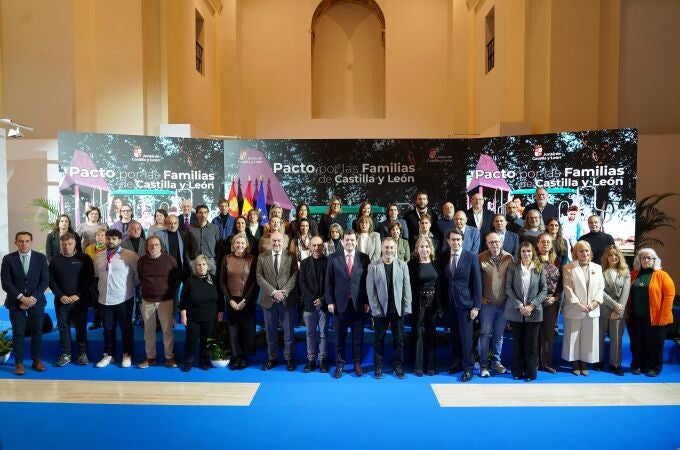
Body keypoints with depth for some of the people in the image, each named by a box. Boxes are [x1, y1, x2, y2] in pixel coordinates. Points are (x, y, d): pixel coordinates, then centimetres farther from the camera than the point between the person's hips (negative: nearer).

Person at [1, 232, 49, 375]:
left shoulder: (41, 258, -1)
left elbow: (45, 281, -3)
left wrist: (33, 298, -13)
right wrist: (22, 298, -15)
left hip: (36, 301, 1)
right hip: (16, 301, -1)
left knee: (37, 332, 7)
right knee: (18, 333, 1)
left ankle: (36, 360, 20)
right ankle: (19, 362, 12)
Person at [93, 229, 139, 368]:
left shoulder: (130, 255, -9)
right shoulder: (98, 256, 8)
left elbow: (138, 274, -5)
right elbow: (96, 275, 21)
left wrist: (129, 287, 2)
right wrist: (101, 287, 14)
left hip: (124, 299, -4)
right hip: (105, 299, 4)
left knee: (126, 328, 8)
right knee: (108, 328, 15)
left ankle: (127, 355, 20)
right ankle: (108, 355, 27)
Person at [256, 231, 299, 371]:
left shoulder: (291, 257, 2)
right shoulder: (262, 257, 5)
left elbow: (294, 276, -5)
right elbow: (260, 277, -1)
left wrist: (284, 292, -16)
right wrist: (273, 292, -12)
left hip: (287, 300, -1)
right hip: (269, 299, 2)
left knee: (289, 331, 5)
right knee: (271, 332, 10)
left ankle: (289, 358, 16)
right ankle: (272, 358, 22)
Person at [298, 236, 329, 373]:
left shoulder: (328, 262, 2)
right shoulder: (304, 263, 7)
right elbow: (301, 283, 1)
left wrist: (323, 299, -11)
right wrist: (313, 299, -9)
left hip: (324, 304, -1)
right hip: (309, 303, 1)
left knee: (323, 333, 4)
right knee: (310, 333, 7)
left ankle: (322, 360, 13)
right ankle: (311, 360, 15)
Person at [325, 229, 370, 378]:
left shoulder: (364, 258, 1)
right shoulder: (333, 258, 0)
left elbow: (367, 281, 2)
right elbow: (329, 281, 1)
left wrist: (367, 302, -2)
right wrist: (329, 301, -4)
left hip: (359, 303, 1)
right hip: (340, 303, 0)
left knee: (358, 336, 9)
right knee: (340, 336, 7)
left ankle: (357, 363, 23)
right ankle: (339, 364, 21)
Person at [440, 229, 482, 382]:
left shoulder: (471, 256, -5)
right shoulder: (444, 258, 5)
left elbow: (477, 282, -6)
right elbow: (443, 282, 8)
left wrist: (476, 306, -10)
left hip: (465, 302, -3)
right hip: (450, 303, 3)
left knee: (466, 336, 0)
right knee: (454, 335, 11)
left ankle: (468, 368, 11)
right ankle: (456, 363, 24)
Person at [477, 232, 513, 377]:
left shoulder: (509, 257, -1)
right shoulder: (481, 258, -8)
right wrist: (480, 297, -4)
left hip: (504, 303, 3)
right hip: (487, 303, -2)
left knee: (499, 334, 13)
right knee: (485, 333, 1)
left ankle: (496, 361, 25)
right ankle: (483, 365, 9)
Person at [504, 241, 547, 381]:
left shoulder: (539, 269, 3)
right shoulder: (513, 267, 2)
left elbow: (544, 290, 0)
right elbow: (508, 288, -2)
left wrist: (532, 305, -11)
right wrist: (519, 306, -11)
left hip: (534, 312, 0)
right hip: (516, 311, 0)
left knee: (531, 344, 3)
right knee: (517, 343, 7)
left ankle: (530, 373, 13)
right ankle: (517, 371, 17)